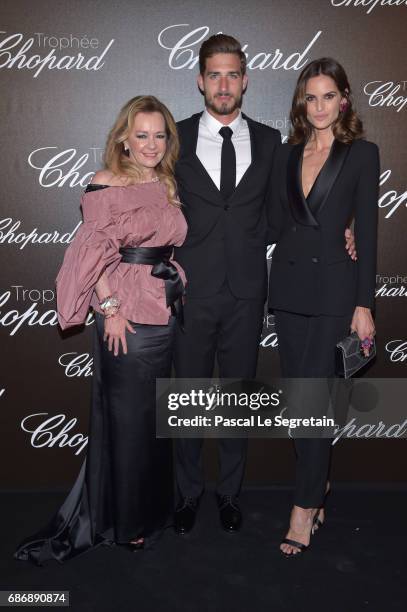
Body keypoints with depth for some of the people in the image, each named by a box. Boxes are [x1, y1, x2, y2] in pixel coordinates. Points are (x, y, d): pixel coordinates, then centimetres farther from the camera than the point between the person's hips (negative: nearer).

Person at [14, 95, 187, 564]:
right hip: (125, 313, -6)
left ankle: (151, 505, 36)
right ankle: (124, 520, 25)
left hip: (166, 310, 6)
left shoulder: (168, 185, 11)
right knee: (125, 415, 6)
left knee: (156, 412, 16)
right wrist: (110, 309, -15)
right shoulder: (104, 186, -8)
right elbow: (96, 255, -10)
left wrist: (178, 293, 9)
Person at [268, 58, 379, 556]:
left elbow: (368, 231, -4)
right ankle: (318, 481, 29)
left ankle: (304, 507, 4)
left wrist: (364, 304, -8)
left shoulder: (362, 154, 0)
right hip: (289, 285, 5)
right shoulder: (286, 155, 12)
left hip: (334, 288, -5)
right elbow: (277, 223, 13)